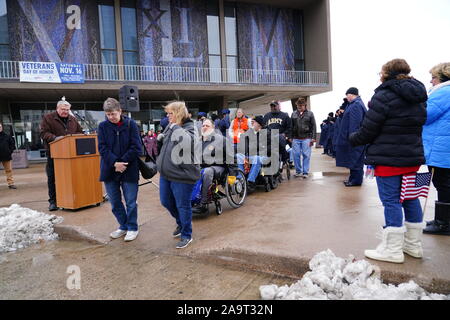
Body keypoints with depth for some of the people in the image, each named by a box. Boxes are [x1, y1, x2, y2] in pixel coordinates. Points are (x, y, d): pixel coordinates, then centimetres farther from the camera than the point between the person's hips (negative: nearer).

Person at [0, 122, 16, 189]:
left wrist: (10, 151, 2)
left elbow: (12, 144, 13)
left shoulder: (7, 136, 5)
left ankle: (10, 183, 12)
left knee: (9, 170, 7)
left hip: (6, 156, 2)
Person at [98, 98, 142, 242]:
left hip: (129, 170, -3)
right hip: (109, 170, 3)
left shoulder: (131, 124, -4)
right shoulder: (103, 126, 3)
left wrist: (122, 162, -15)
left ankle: (132, 228, 22)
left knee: (130, 202, 5)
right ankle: (123, 226, 31)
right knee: (115, 202, 13)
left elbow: (136, 147, -9)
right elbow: (102, 148, -4)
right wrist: (115, 163, -18)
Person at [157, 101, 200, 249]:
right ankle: (181, 223, 46)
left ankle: (186, 235, 25)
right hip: (165, 173, 8)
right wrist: (160, 138, 9)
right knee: (166, 202, 21)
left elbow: (187, 142, -36)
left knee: (182, 206, 4)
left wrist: (176, 127, -24)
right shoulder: (170, 126, 8)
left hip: (182, 175, -8)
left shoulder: (190, 128, -13)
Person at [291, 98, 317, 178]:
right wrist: (290, 137, 6)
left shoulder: (310, 114, 6)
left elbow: (313, 126, 2)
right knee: (296, 155, 3)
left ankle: (305, 172, 5)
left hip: (306, 138, -2)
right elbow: (291, 126, 13)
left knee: (306, 155, -2)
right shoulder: (293, 114, 12)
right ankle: (298, 171, 15)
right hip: (296, 138, 2)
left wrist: (313, 138, -5)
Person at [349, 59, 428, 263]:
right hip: (413, 156, 8)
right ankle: (413, 245, 26)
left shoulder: (384, 97, -14)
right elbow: (420, 124, 18)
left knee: (391, 201, -2)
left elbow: (367, 131, -14)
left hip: (388, 158, -8)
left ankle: (392, 249, 6)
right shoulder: (419, 96, 13)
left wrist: (352, 139, 4)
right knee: (410, 198, 15)